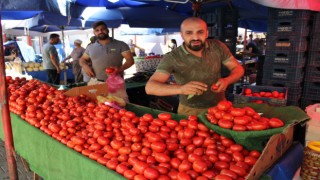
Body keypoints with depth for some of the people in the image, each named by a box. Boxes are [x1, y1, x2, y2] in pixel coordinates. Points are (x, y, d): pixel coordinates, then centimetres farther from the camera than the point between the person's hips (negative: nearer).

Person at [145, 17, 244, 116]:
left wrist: (227, 80, -23)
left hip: (219, 106, 2)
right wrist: (180, 89, -46)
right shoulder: (171, 58, -21)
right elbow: (150, 87, -29)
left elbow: (238, 68, 0)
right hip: (190, 111, -2)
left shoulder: (218, 47, -10)